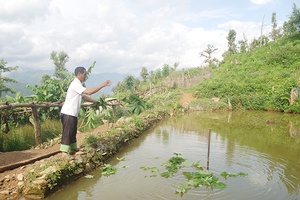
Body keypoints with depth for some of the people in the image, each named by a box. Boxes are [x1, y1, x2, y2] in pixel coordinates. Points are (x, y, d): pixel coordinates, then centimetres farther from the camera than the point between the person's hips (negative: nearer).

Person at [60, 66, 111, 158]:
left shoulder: (78, 84, 15)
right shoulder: (75, 84, -17)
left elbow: (84, 97, 18)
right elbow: (89, 92, -26)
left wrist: (96, 101, 10)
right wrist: (102, 85, -21)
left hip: (73, 113, 10)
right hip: (68, 113, -10)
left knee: (73, 132, 17)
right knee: (67, 132, -5)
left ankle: (73, 148, 28)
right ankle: (64, 152, 2)